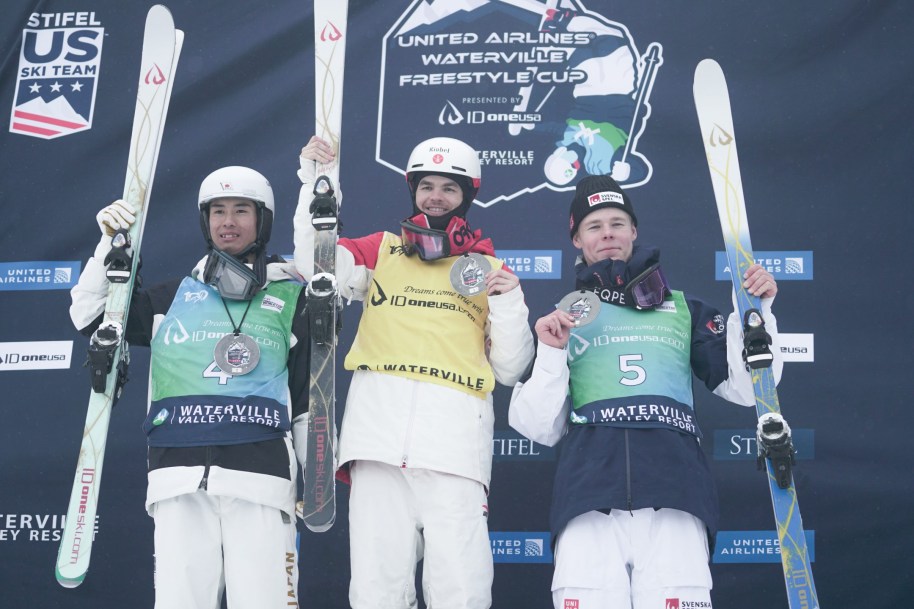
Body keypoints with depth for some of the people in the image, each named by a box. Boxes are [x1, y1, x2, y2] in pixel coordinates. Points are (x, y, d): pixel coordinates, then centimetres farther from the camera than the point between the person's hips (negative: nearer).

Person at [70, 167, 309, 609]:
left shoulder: (291, 298, 15)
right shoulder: (176, 295, 21)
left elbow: (309, 393, 14)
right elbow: (90, 317, 21)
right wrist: (110, 246, 11)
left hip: (260, 472, -2)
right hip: (180, 474, 2)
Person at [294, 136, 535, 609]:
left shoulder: (488, 269, 23)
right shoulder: (381, 251, 23)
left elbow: (509, 370, 18)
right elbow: (316, 265, 4)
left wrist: (509, 303, 4)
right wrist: (315, 184, 0)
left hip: (455, 436, 0)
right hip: (380, 432, 1)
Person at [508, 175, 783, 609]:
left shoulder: (683, 308, 24)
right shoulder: (560, 318, 22)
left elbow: (747, 388, 16)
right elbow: (539, 429, 15)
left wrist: (757, 310, 7)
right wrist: (550, 353, 3)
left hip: (675, 493, 0)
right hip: (589, 496, 0)